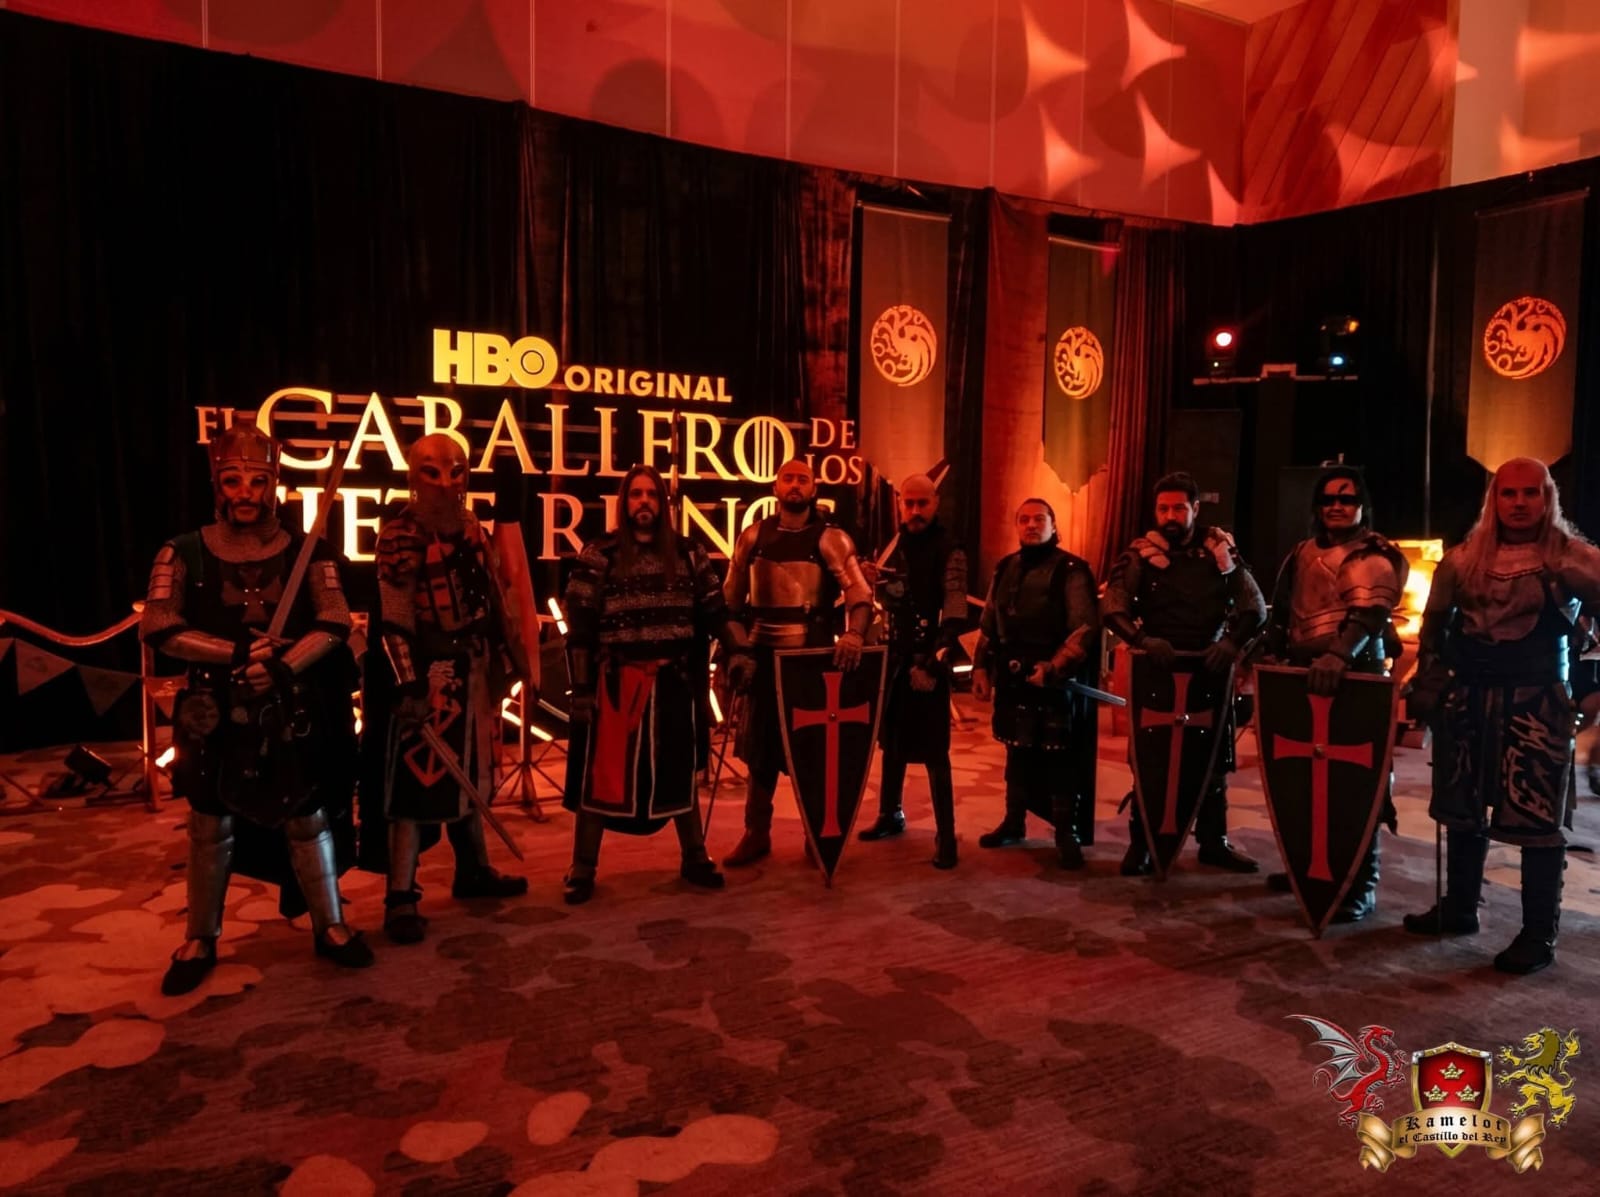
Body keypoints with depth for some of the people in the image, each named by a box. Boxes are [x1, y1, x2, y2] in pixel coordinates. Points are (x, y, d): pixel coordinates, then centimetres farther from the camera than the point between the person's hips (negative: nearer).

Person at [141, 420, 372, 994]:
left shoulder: (308, 553, -1)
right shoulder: (184, 554, -1)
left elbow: (334, 624, -10)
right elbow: (157, 628, -10)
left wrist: (284, 667, -26)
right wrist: (236, 654, -20)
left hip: (292, 712, 0)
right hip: (216, 714, 1)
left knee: (308, 818, 8)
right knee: (210, 827, 11)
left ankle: (329, 926, 22)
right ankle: (200, 940, 27)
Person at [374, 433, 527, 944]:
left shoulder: (472, 528, 10)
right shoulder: (400, 536, -12)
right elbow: (394, 619, -17)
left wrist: (500, 658, 17)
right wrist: (409, 684, -22)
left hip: (475, 664, 8)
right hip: (430, 669, -8)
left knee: (470, 771, 17)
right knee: (419, 778, -8)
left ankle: (473, 870, 31)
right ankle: (401, 899, -2)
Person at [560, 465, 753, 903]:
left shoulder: (687, 553, 7)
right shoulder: (599, 555, -2)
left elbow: (714, 608, 9)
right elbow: (579, 627, -4)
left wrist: (734, 651, -7)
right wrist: (580, 687, -8)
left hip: (676, 680, 3)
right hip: (618, 681, -3)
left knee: (681, 770, 14)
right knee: (602, 774, 2)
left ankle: (695, 858, 29)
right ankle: (583, 870, 15)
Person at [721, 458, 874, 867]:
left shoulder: (831, 538, -4)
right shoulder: (753, 537, 7)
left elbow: (860, 592, -15)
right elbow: (731, 598, 12)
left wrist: (854, 633, -33)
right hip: (764, 655, 3)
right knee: (759, 745, 10)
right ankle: (756, 833, 24)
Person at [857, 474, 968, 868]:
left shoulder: (949, 552, -11)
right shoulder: (896, 543, 9)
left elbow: (954, 617, -19)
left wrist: (933, 663, -26)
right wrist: (872, 580, -3)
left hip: (927, 662, -6)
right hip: (892, 656, 6)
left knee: (933, 750, -5)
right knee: (892, 739, 16)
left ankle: (946, 835, 2)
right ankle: (891, 814, 31)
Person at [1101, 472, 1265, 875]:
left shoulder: (1220, 549, 3)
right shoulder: (1141, 554, -3)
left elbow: (1254, 606, -2)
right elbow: (1111, 607, -14)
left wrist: (1233, 642, -21)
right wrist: (1143, 639, -31)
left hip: (1210, 667, 2)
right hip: (1157, 668, -2)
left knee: (1215, 758, 9)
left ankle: (1214, 842, 23)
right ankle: (1141, 843, 12)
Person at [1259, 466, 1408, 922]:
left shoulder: (1376, 557, -4)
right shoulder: (1303, 552, 18)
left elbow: (1369, 614, -22)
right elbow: (1282, 610, 24)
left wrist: (1338, 655, -38)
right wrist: (1273, 654, 11)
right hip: (1304, 675, 7)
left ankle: (1361, 885, 2)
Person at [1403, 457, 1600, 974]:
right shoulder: (1464, 558, 7)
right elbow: (1434, 625, 15)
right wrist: (1428, 686, 10)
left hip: (1536, 703, -4)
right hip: (1468, 699, 4)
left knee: (1539, 820, -4)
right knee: (1463, 811, 14)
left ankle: (1539, 935, 8)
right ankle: (1459, 907, 29)